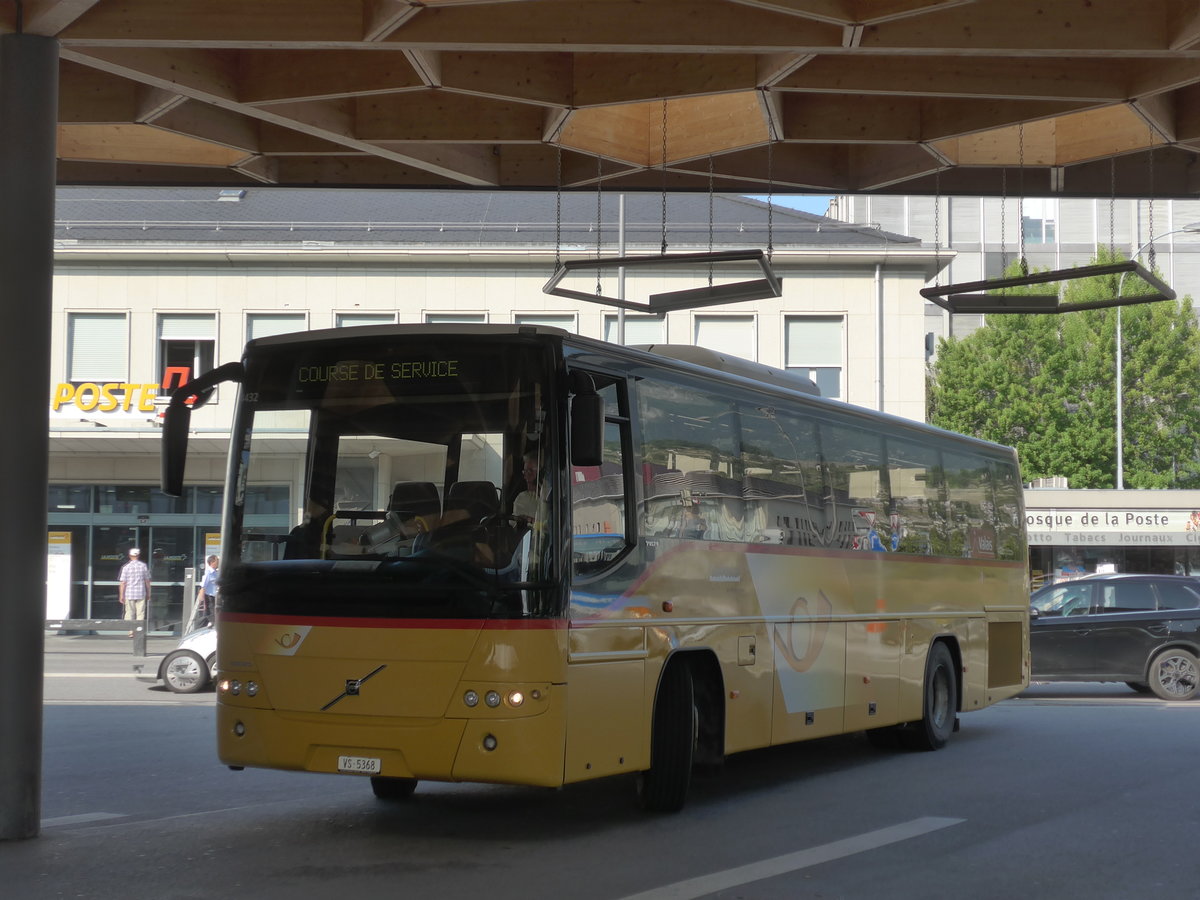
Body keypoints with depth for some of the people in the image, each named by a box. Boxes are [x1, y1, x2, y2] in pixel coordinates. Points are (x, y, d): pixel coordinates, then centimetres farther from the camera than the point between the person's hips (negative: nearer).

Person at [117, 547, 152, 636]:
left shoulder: (125, 567, -4)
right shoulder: (144, 566, 2)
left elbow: (122, 582, -6)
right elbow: (147, 581, 8)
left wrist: (121, 595, -1)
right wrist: (148, 593, 18)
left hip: (129, 593, -1)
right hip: (141, 594, 1)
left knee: (130, 613, 7)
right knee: (140, 613, 4)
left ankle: (131, 631, 2)